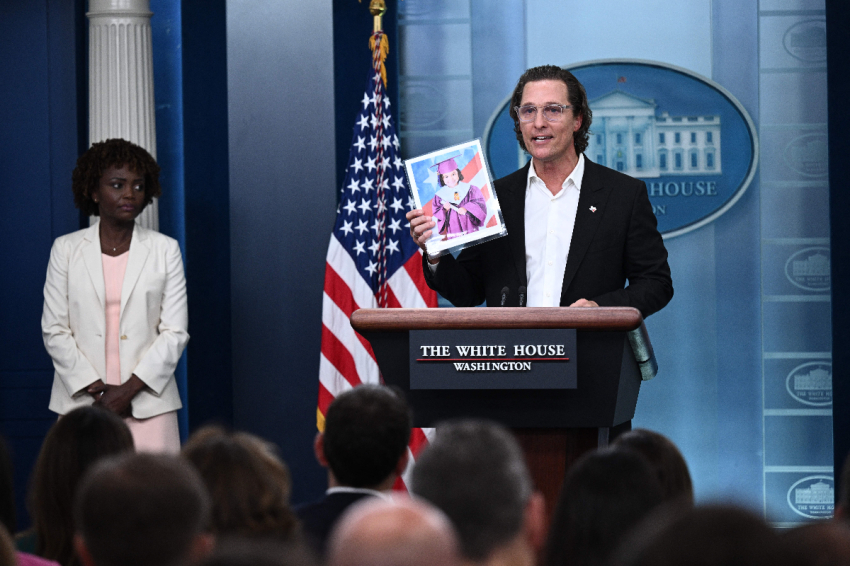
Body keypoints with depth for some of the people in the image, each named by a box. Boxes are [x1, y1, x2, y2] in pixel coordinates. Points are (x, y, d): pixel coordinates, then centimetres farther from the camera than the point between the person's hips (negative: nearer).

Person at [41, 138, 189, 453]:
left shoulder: (165, 250, 8)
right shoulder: (66, 249, 8)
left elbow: (175, 332, 3)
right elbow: (54, 331, 4)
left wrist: (128, 390, -8)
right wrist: (97, 390, -7)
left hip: (148, 402, 0)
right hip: (81, 401, 0)